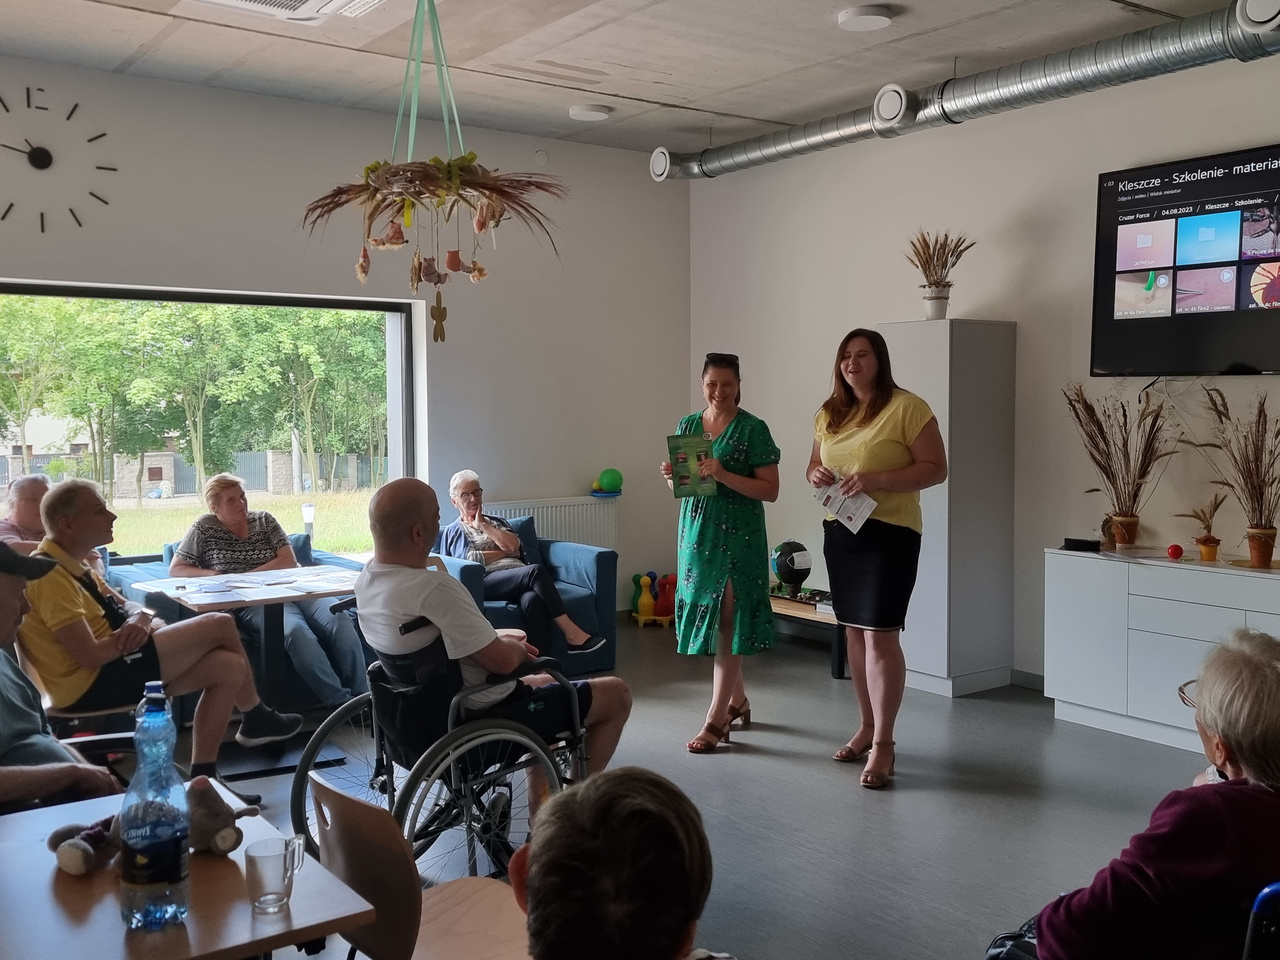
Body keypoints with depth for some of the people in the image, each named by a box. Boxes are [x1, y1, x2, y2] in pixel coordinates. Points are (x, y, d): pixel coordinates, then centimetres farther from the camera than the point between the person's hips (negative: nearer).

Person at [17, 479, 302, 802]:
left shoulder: (69, 564, 12)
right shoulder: (50, 574, -21)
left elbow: (124, 606, 16)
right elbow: (91, 656, -26)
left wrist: (141, 618, -10)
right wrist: (141, 631, -9)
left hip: (109, 670, 10)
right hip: (94, 684, -10)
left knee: (228, 667, 1)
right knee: (220, 625, -11)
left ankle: (202, 777, 6)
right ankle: (256, 718, 13)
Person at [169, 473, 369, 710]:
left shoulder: (263, 519, 16)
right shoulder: (205, 528, 10)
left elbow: (289, 561, 7)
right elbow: (175, 569, 8)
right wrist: (215, 576, -9)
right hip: (252, 604, -4)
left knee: (338, 619, -27)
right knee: (296, 630, -37)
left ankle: (363, 695, -28)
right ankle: (340, 702, -37)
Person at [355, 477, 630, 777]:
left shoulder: (366, 580, -3)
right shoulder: (434, 589, -33)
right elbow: (503, 661, -27)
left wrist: (497, 639, 7)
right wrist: (517, 648, -4)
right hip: (485, 720, -9)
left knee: (548, 682, 34)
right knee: (616, 695, 4)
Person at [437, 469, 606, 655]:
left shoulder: (497, 522, 30)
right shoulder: (451, 532, 19)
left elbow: (513, 546, 8)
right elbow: (469, 560, 0)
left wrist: (482, 525, 9)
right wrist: (504, 552, 4)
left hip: (518, 578, 4)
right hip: (485, 581, -4)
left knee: (533, 600, -36)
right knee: (535, 570, -33)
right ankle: (572, 634, -36)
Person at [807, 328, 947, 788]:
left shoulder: (908, 408, -9)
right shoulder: (828, 414, 12)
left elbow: (936, 469, -12)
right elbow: (814, 465, 22)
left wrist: (876, 480, -23)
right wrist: (815, 475, -3)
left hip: (889, 534, -7)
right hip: (839, 532, 7)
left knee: (880, 635, -9)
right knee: (854, 632, 13)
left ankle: (883, 744, -1)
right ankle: (867, 726, 26)